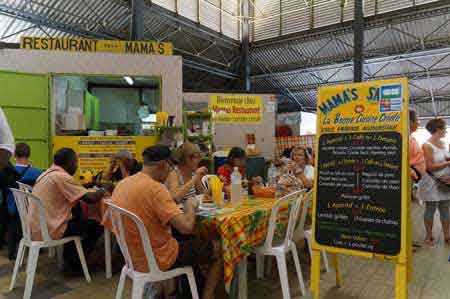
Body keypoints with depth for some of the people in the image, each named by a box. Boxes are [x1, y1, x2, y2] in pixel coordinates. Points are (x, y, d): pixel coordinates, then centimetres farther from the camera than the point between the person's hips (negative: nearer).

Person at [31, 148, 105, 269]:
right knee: (97, 226, 4)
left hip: (35, 229, 9)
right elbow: (91, 198, -20)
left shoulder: (47, 174, 9)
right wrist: (102, 191, -1)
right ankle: (75, 260, 18)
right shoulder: (62, 177, -19)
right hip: (48, 231, -9)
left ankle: (69, 255, 32)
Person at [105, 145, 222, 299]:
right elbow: (186, 227, -31)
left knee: (187, 241, 33)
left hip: (134, 257, 8)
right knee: (218, 248, 8)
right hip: (158, 259, -8)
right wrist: (190, 207, -10)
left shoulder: (122, 184, -1)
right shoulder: (155, 188, -25)